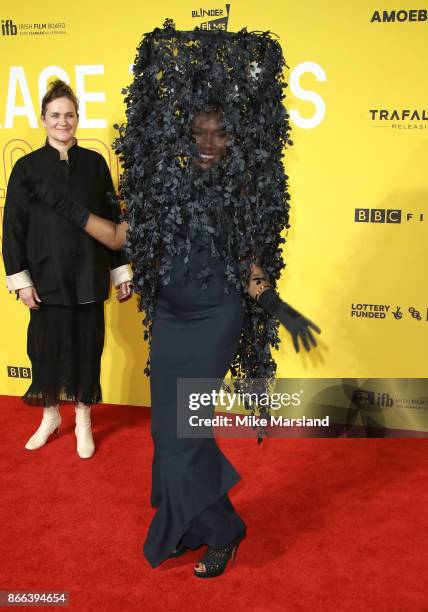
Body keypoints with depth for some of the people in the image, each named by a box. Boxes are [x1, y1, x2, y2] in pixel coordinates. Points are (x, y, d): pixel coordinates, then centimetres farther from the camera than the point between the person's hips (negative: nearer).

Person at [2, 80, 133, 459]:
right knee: (48, 345, 8)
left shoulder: (95, 163, 3)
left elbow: (112, 220, 5)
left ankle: (83, 421, 24)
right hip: (47, 276, 0)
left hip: (89, 276, 1)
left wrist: (122, 272, 4)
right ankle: (50, 416, 30)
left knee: (87, 346, 7)